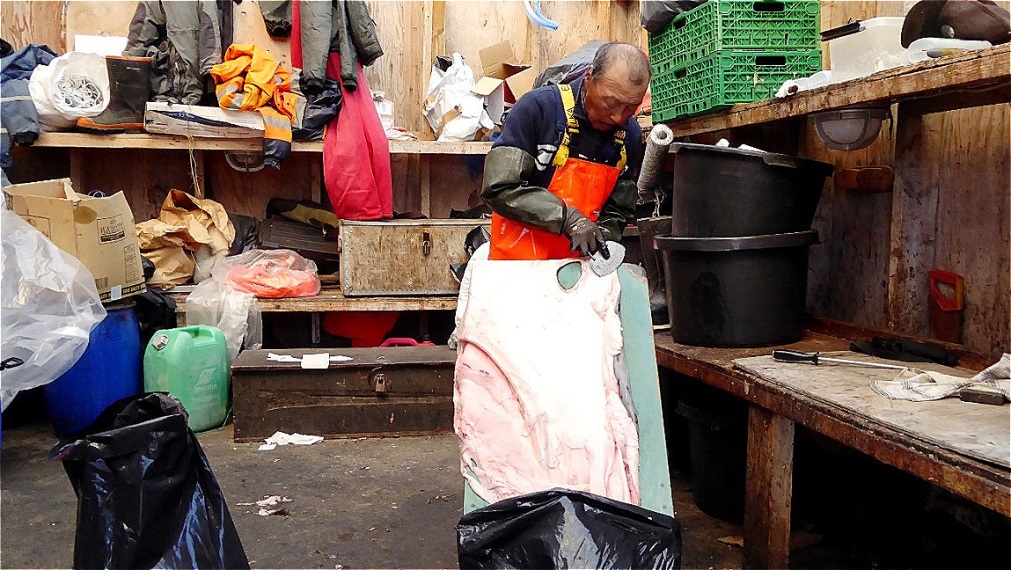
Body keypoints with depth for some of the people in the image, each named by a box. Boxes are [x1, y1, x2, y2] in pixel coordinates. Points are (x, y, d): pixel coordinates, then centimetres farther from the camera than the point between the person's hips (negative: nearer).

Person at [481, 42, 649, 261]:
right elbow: (499, 188, -20)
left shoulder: (630, 135, 1)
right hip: (518, 259, -4)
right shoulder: (539, 106, -15)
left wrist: (603, 239, -10)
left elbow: (619, 211, 10)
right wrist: (567, 217, -25)